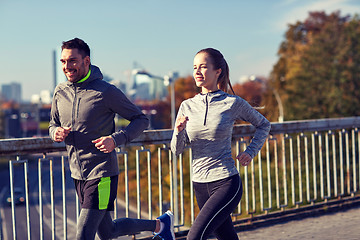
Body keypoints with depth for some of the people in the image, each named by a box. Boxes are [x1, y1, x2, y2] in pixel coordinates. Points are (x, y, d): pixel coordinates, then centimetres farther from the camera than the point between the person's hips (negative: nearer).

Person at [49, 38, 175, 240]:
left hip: (102, 174, -7)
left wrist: (116, 139, -23)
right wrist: (56, 133, -7)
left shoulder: (106, 92, -13)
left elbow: (141, 120, -7)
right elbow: (53, 124, 19)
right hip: (78, 175, 7)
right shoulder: (60, 92, 4)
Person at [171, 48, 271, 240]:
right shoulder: (187, 106, 5)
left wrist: (250, 152, -1)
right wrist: (179, 131, -15)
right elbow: (176, 150, 5)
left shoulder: (233, 103, -5)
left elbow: (263, 125, 11)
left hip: (227, 183, -4)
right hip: (200, 185, 5)